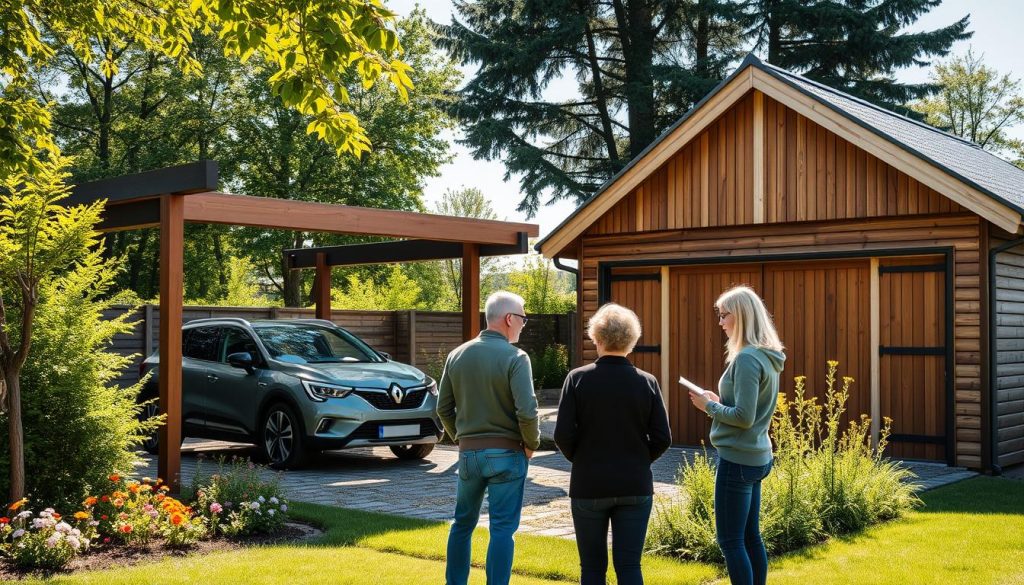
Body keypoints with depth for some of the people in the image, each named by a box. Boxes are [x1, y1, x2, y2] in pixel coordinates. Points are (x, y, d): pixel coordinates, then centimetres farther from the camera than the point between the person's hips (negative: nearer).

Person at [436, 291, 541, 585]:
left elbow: (443, 408, 7)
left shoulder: (457, 355, 4)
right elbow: (527, 412, -19)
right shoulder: (515, 357, -13)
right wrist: (531, 444, -3)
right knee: (502, 528, 2)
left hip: (468, 452, 5)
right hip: (506, 453, -5)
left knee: (463, 523, 17)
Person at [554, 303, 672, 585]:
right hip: (635, 487, 1)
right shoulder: (647, 382, -4)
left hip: (588, 486, -1)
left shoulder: (578, 379, -9)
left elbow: (563, 435, -11)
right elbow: (662, 438, -3)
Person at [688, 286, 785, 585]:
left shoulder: (747, 358, -19)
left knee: (731, 541, -2)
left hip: (738, 459, -10)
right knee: (750, 537, 16)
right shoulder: (767, 357, 10)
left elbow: (743, 416, -22)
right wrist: (719, 401, 8)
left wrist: (710, 406, -9)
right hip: (757, 457, 10)